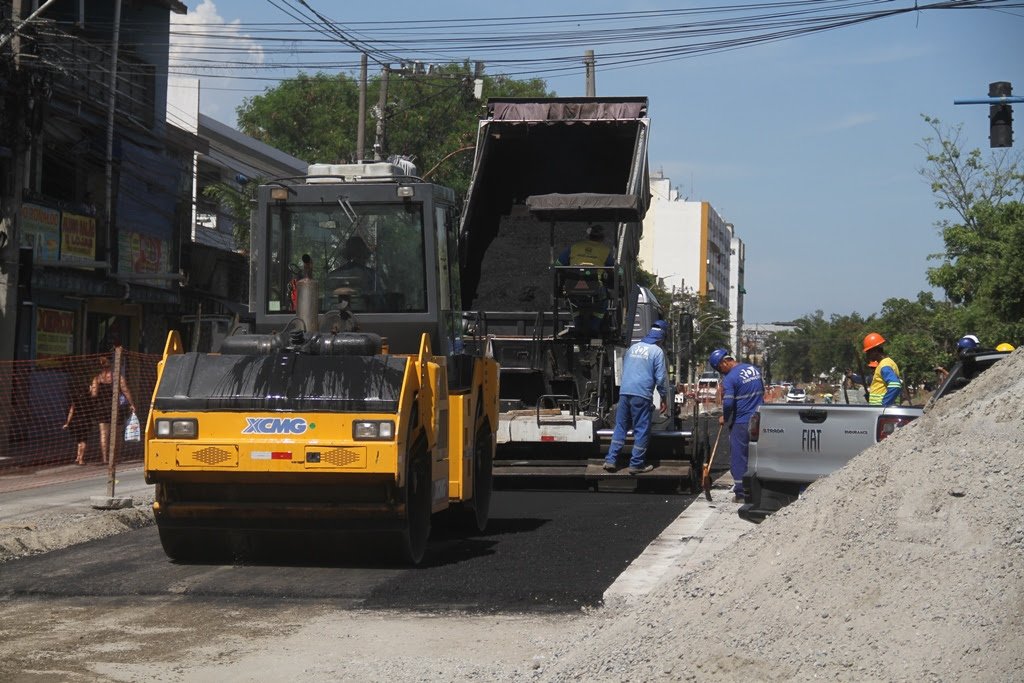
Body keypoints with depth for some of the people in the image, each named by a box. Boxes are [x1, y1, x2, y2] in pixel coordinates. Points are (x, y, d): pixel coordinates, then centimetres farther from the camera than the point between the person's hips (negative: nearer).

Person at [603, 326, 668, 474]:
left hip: (624, 392, 5)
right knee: (641, 430, 3)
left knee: (620, 427, 11)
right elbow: (660, 378, -3)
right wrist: (664, 399, 5)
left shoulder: (633, 347, 17)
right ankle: (636, 464, 5)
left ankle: (611, 460, 8)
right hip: (642, 395, -5)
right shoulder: (657, 351, 0)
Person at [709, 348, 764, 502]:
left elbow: (728, 403, -20)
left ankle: (740, 493, 2)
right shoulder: (754, 369, 9)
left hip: (741, 422, -7)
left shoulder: (730, 378, -15)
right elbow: (762, 391, 19)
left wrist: (725, 418, -2)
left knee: (738, 457, 1)